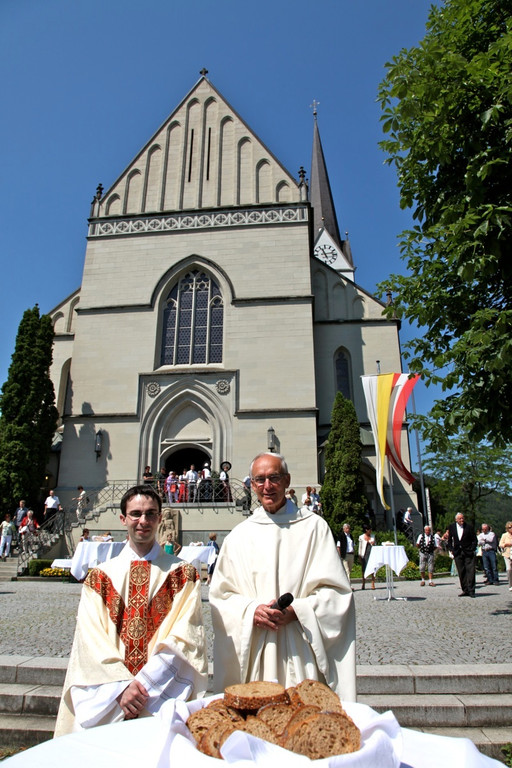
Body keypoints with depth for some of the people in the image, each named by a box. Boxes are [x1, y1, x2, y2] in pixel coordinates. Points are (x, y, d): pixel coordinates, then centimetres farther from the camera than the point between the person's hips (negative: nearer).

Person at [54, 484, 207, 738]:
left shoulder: (183, 574, 5)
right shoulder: (99, 576, 9)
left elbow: (183, 637, -2)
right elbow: (92, 640, 1)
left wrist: (144, 683, -12)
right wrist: (121, 685, -12)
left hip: (164, 690, -1)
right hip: (107, 695, 1)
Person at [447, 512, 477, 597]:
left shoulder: (468, 527, -4)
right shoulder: (451, 527, 4)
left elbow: (474, 539, 1)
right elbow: (449, 540, 14)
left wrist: (472, 550, -7)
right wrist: (451, 550, 6)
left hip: (468, 552, -3)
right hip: (457, 553, 3)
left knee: (470, 571, -7)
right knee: (461, 572, 5)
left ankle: (471, 591, -2)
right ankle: (465, 590, 13)